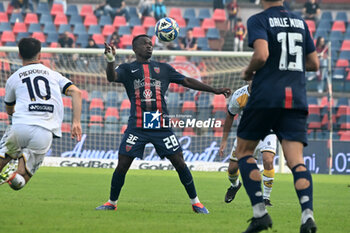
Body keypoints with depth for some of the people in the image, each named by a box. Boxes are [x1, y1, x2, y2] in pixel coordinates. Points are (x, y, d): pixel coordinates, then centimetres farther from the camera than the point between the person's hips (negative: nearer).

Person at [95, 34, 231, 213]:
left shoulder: (164, 68, 17)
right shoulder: (127, 69, 10)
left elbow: (188, 82, 20)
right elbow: (112, 77, -10)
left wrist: (215, 90, 17)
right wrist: (110, 60, -32)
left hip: (162, 127, 2)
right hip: (137, 127, -2)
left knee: (179, 163, -3)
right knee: (122, 165, -5)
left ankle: (195, 202, 9)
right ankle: (112, 203, 13)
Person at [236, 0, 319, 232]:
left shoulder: (259, 20, -2)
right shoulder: (300, 22, 15)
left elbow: (262, 55, -18)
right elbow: (314, 63, 18)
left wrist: (248, 72, 1)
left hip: (266, 97, -4)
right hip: (297, 99, 4)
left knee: (243, 151, 14)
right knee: (296, 160, -4)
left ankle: (260, 212, 2)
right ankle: (308, 214, -26)